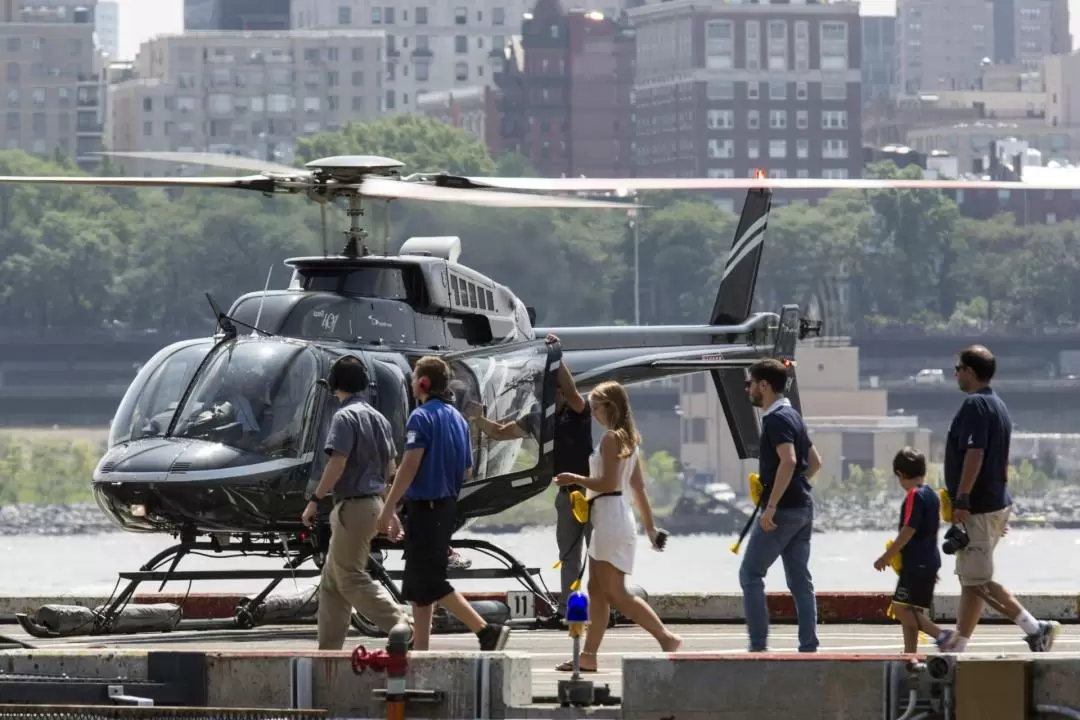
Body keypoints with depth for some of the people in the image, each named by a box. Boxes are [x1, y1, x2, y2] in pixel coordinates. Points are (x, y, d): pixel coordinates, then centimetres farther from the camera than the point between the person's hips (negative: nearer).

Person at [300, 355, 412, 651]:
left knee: (351, 578, -8)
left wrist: (315, 500, -16)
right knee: (331, 581, 13)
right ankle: (328, 650, 13)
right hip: (374, 502, 9)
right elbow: (390, 468, 19)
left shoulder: (345, 416, -13)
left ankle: (400, 623, -22)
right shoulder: (378, 418, 14)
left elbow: (337, 464, -22)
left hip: (353, 505, -9)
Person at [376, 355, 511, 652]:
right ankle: (420, 651, 15)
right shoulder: (457, 418, 12)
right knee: (417, 583, 14)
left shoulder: (422, 417, -13)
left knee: (430, 583, -8)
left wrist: (388, 508, -20)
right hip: (448, 505, 9)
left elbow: (410, 465, -21)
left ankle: (487, 631, -18)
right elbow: (467, 470, 16)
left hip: (425, 506, -9)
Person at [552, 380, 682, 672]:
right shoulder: (628, 439, 15)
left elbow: (608, 483, -20)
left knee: (615, 593, -9)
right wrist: (649, 524, 19)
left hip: (611, 518, -10)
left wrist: (574, 479, -9)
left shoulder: (611, 439, -13)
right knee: (597, 590, 9)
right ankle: (588, 656, 9)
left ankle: (666, 637, -11)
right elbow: (638, 485, 18)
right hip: (606, 520, 10)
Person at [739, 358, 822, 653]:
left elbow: (788, 461, -26)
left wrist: (771, 505, -26)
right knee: (800, 580, 8)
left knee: (750, 574, -3)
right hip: (803, 507, 9)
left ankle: (758, 645, -7)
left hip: (783, 509, -9)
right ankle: (809, 646, 4)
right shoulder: (793, 416, 17)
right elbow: (815, 461, 24)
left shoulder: (776, 419, -13)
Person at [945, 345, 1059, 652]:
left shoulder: (975, 405, -15)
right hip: (997, 503, 10)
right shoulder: (998, 405, 16)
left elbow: (974, 454, -24)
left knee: (978, 581, -7)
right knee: (970, 579, 13)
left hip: (978, 509, -10)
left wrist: (961, 500, -25)